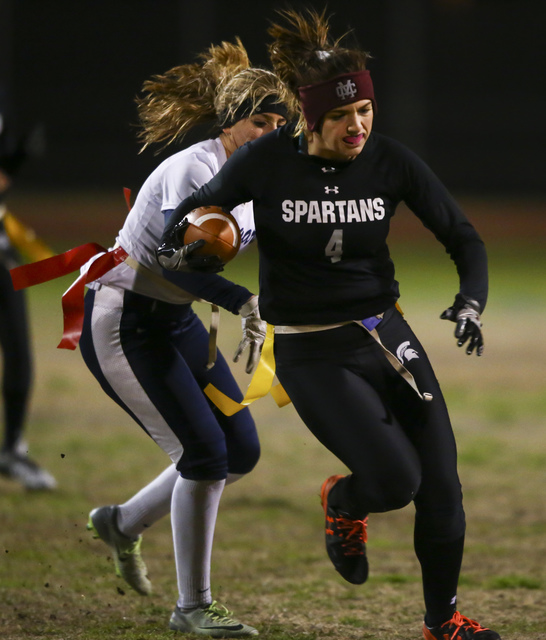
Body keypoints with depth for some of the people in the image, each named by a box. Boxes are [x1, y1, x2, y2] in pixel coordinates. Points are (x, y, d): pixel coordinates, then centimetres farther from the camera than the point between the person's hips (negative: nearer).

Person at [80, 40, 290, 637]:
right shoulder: (193, 169, -22)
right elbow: (176, 257, -35)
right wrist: (242, 301, -46)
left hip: (173, 320, 9)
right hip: (119, 322, -9)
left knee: (241, 450, 6)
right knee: (203, 449, -14)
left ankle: (123, 523, 27)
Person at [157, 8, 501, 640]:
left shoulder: (391, 161, -7)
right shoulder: (266, 161, -13)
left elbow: (462, 237, 1)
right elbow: (201, 203, 5)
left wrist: (470, 302, -16)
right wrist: (175, 240, -15)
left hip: (385, 333, 4)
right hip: (312, 352, -4)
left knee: (441, 488, 1)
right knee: (395, 477, -20)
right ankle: (342, 502, 17)